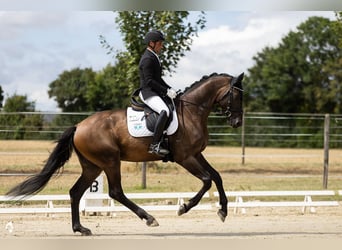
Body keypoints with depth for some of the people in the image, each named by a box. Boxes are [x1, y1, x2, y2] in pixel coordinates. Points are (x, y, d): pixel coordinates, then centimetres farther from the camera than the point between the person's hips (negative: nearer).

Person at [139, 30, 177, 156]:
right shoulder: (147, 59, -14)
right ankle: (154, 145, -36)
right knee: (165, 111, -33)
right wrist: (166, 91, -20)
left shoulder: (154, 58, 18)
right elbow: (149, 81, -21)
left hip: (156, 93, 11)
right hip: (148, 93, -11)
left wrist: (169, 89, 11)